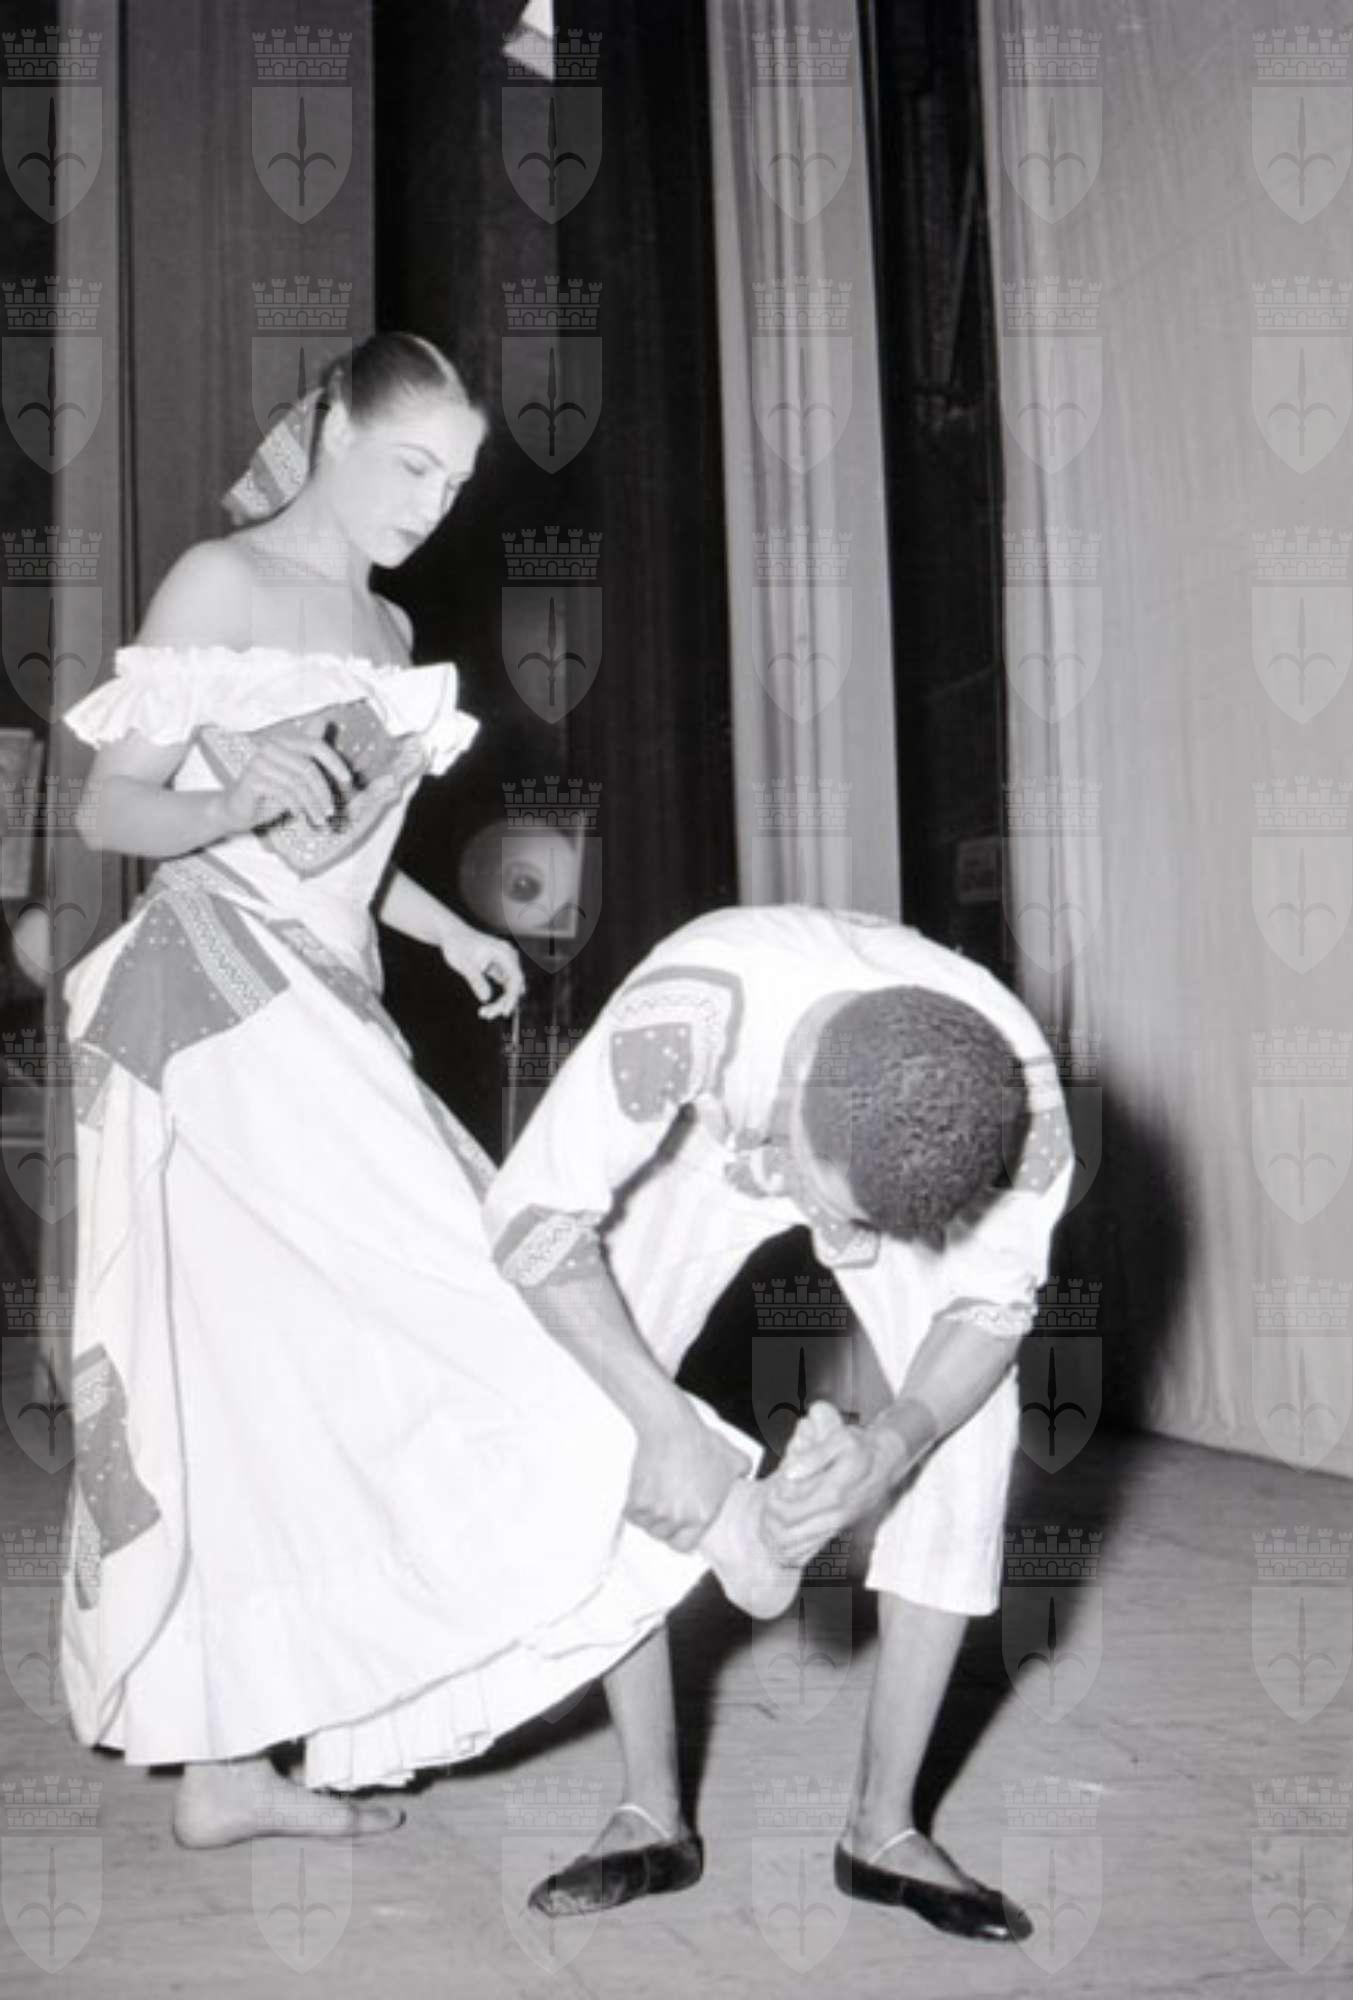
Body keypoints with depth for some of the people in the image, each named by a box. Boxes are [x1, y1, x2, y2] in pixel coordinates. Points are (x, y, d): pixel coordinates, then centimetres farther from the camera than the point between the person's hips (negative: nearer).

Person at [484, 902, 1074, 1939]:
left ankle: (885, 1825, -3)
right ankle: (651, 1814, -1)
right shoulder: (691, 1006, -47)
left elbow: (992, 1303, -21)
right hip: (709, 1137, 0)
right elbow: (533, 1210, -35)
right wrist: (668, 1422, -41)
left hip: (907, 1145, 1)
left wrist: (890, 1446, -40)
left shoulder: (1021, 1095, -39)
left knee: (965, 1423, -17)